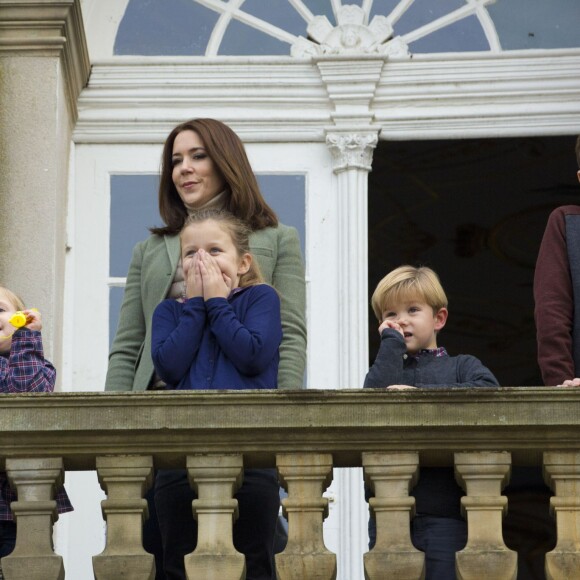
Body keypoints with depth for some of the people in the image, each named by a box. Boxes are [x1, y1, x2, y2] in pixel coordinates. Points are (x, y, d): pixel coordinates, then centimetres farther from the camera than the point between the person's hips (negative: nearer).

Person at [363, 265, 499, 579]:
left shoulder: (461, 366, 11)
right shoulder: (388, 368, 17)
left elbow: (488, 389, -12)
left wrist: (419, 392, -16)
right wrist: (392, 341, 2)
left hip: (444, 509, -2)